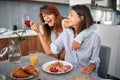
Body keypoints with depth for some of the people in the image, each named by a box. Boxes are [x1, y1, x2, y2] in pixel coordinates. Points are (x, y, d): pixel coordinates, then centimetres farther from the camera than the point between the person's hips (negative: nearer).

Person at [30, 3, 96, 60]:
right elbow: (48, 51, -12)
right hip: (58, 61, 4)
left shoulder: (64, 23, -20)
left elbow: (93, 27, -29)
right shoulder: (45, 29, -1)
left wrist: (79, 38, -45)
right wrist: (38, 32, -15)